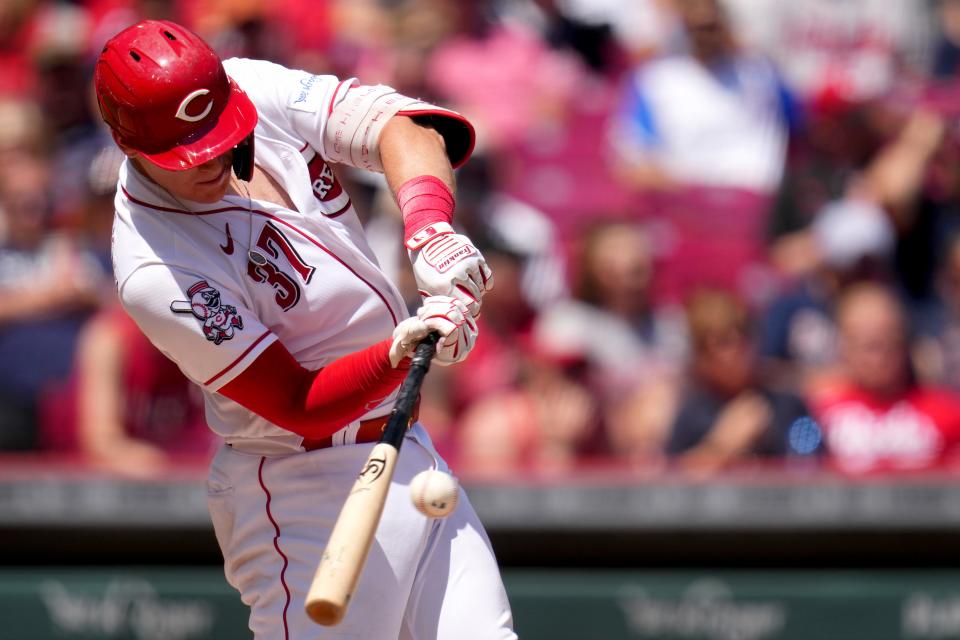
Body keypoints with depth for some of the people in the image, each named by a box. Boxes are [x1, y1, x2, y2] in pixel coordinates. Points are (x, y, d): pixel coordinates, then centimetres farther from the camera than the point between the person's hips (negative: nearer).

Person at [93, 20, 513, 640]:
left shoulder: (253, 90, -7)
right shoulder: (154, 273, -24)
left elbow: (400, 126, -15)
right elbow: (300, 405, -22)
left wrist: (431, 231, -33)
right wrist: (399, 353, -38)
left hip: (406, 451, 7)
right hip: (307, 494, -7)